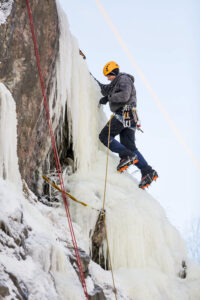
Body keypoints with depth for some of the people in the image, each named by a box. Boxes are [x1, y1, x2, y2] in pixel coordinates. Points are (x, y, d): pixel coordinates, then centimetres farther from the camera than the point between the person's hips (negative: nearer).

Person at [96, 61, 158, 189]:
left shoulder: (124, 79, -1)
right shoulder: (116, 83, 29)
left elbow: (124, 96, -17)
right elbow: (105, 89, 40)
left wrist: (108, 98, -8)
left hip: (124, 113, -10)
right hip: (128, 120, 10)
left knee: (104, 136, -10)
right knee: (129, 146, 0)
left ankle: (127, 156, -24)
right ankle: (148, 172, -12)